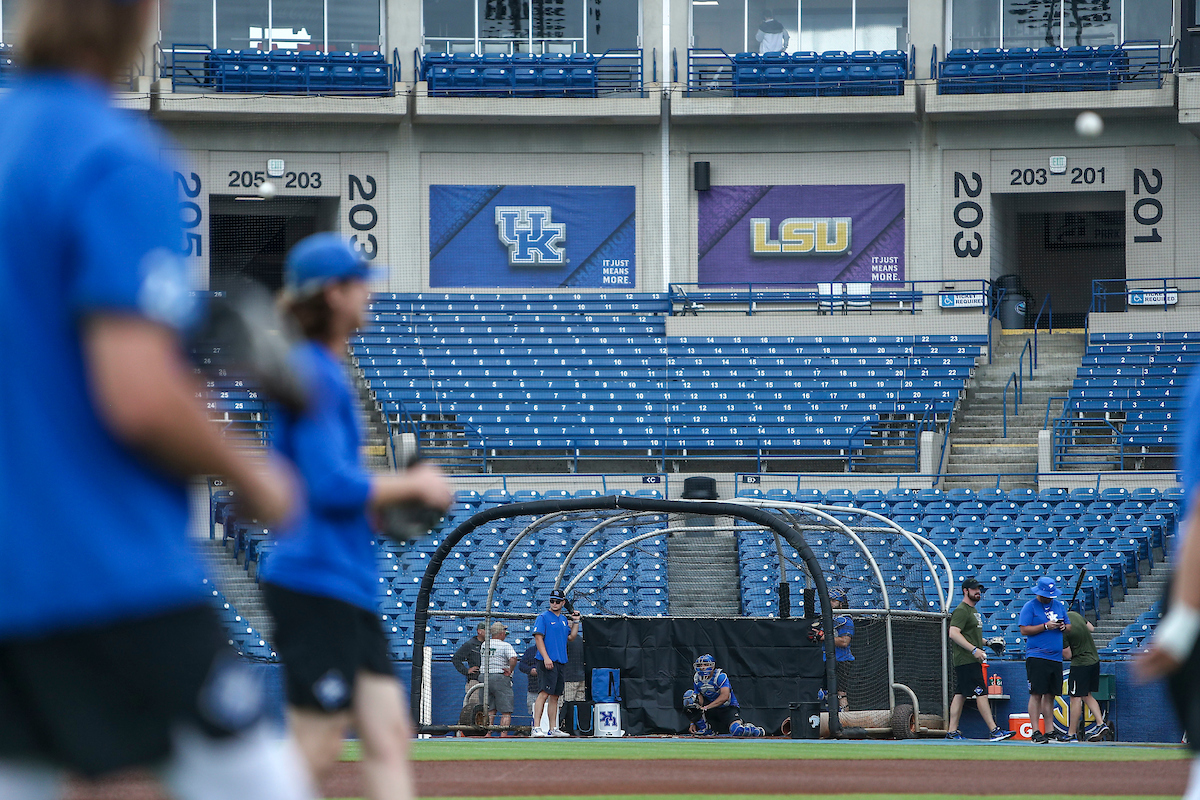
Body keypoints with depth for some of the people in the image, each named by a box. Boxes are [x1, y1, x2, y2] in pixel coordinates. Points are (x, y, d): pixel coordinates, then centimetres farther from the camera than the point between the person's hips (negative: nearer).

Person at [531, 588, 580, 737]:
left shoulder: (564, 620, 18)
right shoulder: (543, 617, -4)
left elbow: (570, 637, 23)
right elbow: (538, 637, -11)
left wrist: (576, 622, 11)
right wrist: (546, 658, -21)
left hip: (560, 662, 8)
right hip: (547, 662, -8)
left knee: (555, 696, 10)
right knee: (544, 693, -15)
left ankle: (553, 729, 13)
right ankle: (536, 728, -19)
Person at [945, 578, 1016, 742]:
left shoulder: (972, 610, 21)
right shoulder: (961, 611, -11)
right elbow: (954, 633, -21)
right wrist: (974, 649, -25)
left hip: (973, 660, 11)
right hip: (966, 660, -11)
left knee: (960, 695, 10)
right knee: (981, 693, -13)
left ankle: (952, 731, 12)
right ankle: (994, 731, -16)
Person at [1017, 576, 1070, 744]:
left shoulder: (1059, 606, 17)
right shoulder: (1030, 607, -1)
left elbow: (1069, 627, 21)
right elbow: (1024, 630, -9)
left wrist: (1063, 626, -2)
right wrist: (1046, 626, -16)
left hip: (1056, 658, 6)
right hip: (1036, 657, -6)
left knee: (1050, 695, 7)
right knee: (1036, 694, -8)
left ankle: (1050, 730, 10)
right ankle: (1035, 732, -9)